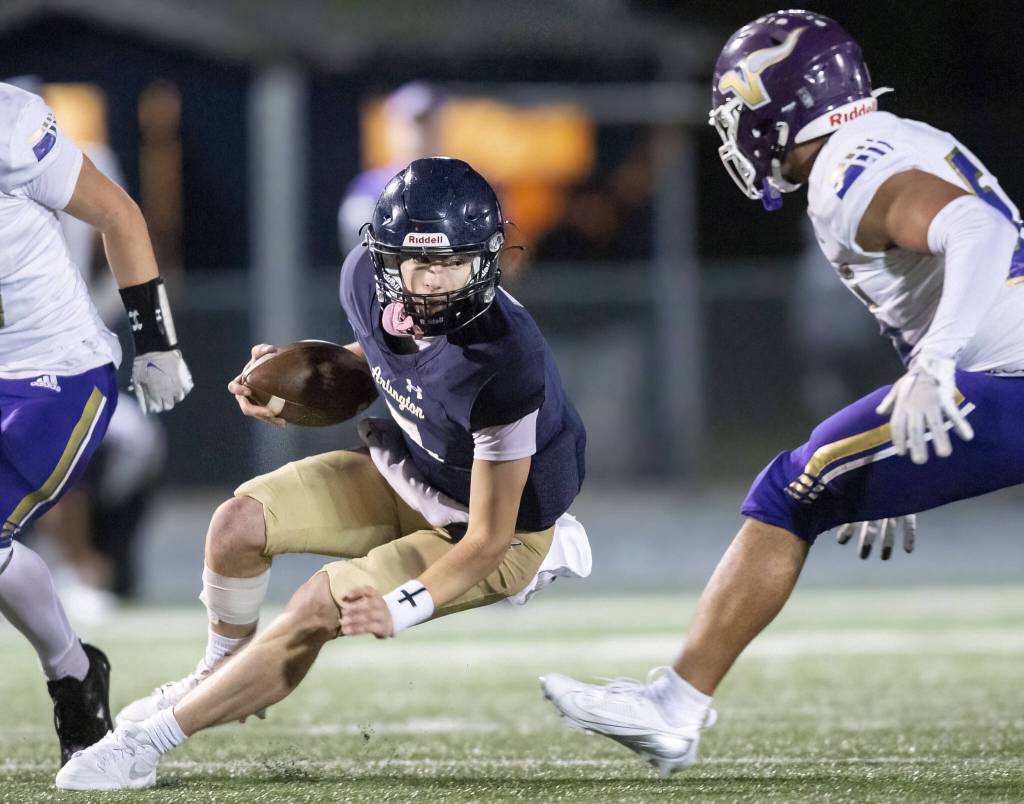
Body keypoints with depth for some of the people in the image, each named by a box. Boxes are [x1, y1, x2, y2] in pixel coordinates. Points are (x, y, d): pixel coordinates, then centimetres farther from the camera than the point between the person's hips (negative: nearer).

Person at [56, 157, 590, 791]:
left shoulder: (505, 361, -38)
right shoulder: (368, 280, -19)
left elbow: (488, 541, -30)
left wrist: (401, 608, -42)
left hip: (498, 528, -7)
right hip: (407, 476, 7)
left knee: (322, 607, -21)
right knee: (241, 524, -8)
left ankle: (146, 744, -10)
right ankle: (221, 676, 22)